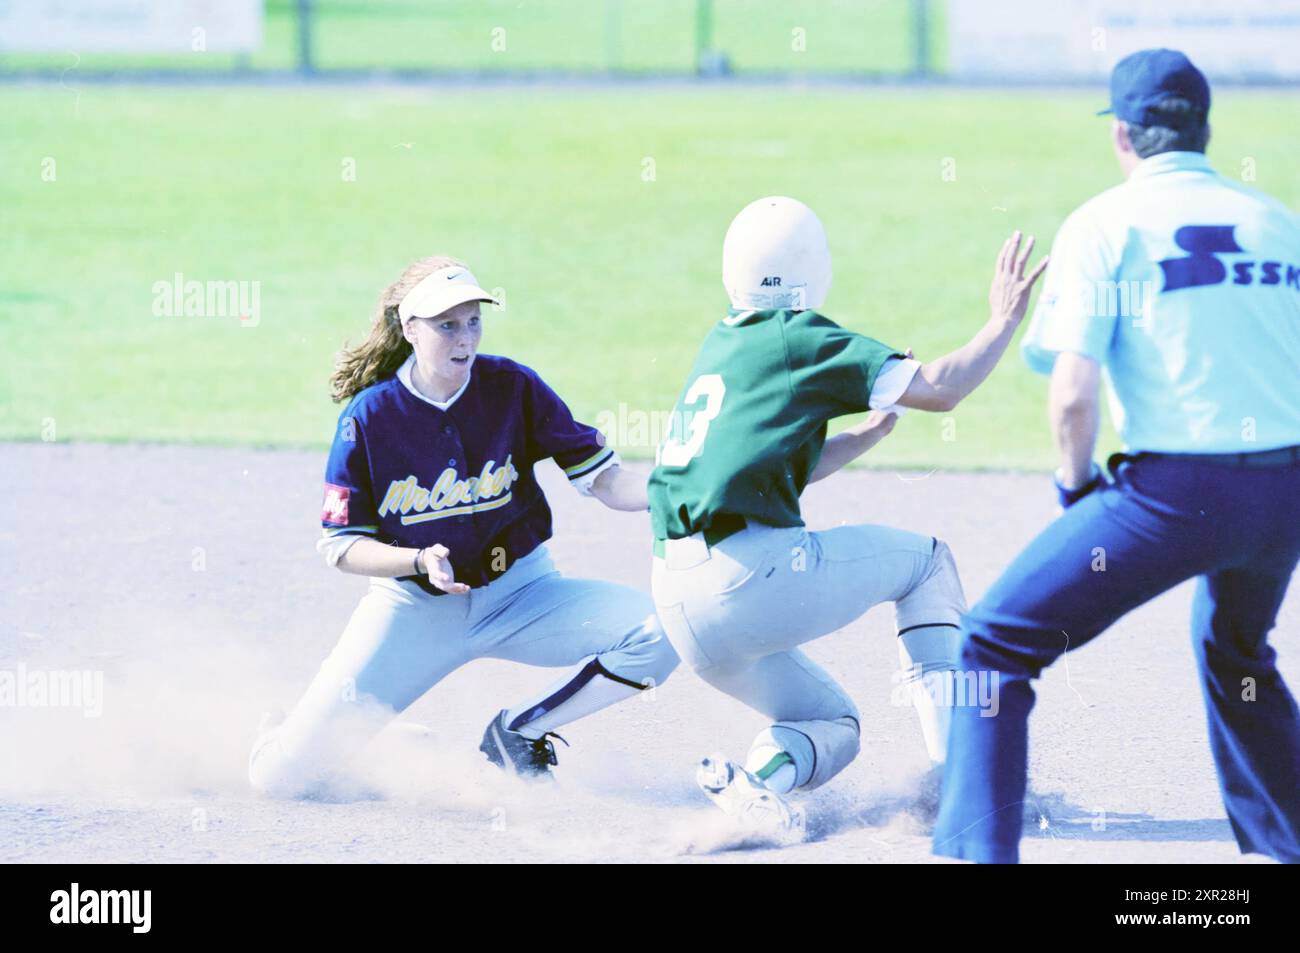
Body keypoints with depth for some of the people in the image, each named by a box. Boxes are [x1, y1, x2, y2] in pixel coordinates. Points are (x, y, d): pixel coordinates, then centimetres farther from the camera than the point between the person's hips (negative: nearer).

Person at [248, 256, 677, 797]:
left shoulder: (512, 388, -10)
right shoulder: (369, 416, -12)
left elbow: (602, 480, -9)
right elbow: (341, 546, -9)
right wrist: (421, 561, -27)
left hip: (518, 595, 2)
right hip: (411, 606, -2)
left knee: (660, 634, -22)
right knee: (280, 778, -14)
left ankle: (517, 732, -1)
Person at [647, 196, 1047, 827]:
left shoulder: (719, 347, 20)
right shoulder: (797, 338, -2)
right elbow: (939, 389, -4)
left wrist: (866, 435, 33)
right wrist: (1004, 321, 9)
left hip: (677, 607, 7)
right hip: (750, 577, -7)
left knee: (832, 727, 24)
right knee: (926, 560, 17)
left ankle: (753, 779, -9)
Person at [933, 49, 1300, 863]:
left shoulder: (1107, 223, 0)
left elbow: (1073, 393, -10)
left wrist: (1077, 484, 6)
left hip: (1177, 487, -5)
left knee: (997, 646, 4)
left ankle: (979, 851, -6)